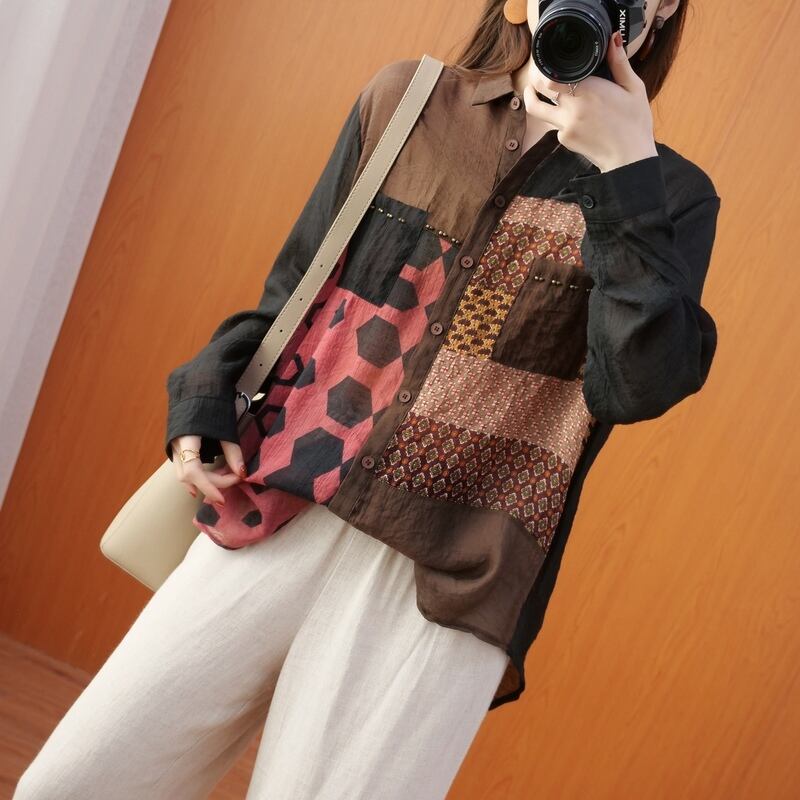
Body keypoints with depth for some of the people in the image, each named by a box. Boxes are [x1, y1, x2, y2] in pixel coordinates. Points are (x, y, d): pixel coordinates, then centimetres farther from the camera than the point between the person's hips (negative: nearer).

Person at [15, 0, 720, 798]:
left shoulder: (669, 194, 2)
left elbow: (637, 388, -13)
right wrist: (206, 403, 3)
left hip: (441, 587, -2)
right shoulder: (402, 99, 8)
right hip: (275, 520, 3)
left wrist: (627, 172, -15)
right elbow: (293, 286, 13)